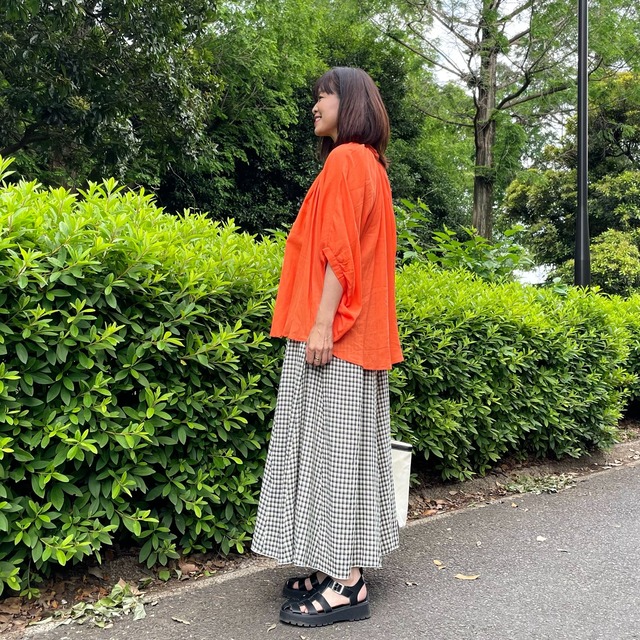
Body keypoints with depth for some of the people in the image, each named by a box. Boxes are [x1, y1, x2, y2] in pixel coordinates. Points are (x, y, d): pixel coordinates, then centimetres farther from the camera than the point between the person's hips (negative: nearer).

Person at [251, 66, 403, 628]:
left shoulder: (345, 158, -7)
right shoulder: (369, 164, 21)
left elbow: (339, 249, -17)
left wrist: (322, 323, -21)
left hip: (334, 334, -10)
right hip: (357, 332, 10)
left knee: (333, 445, -7)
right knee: (342, 448, 10)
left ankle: (347, 586, -1)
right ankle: (341, 570, 18)